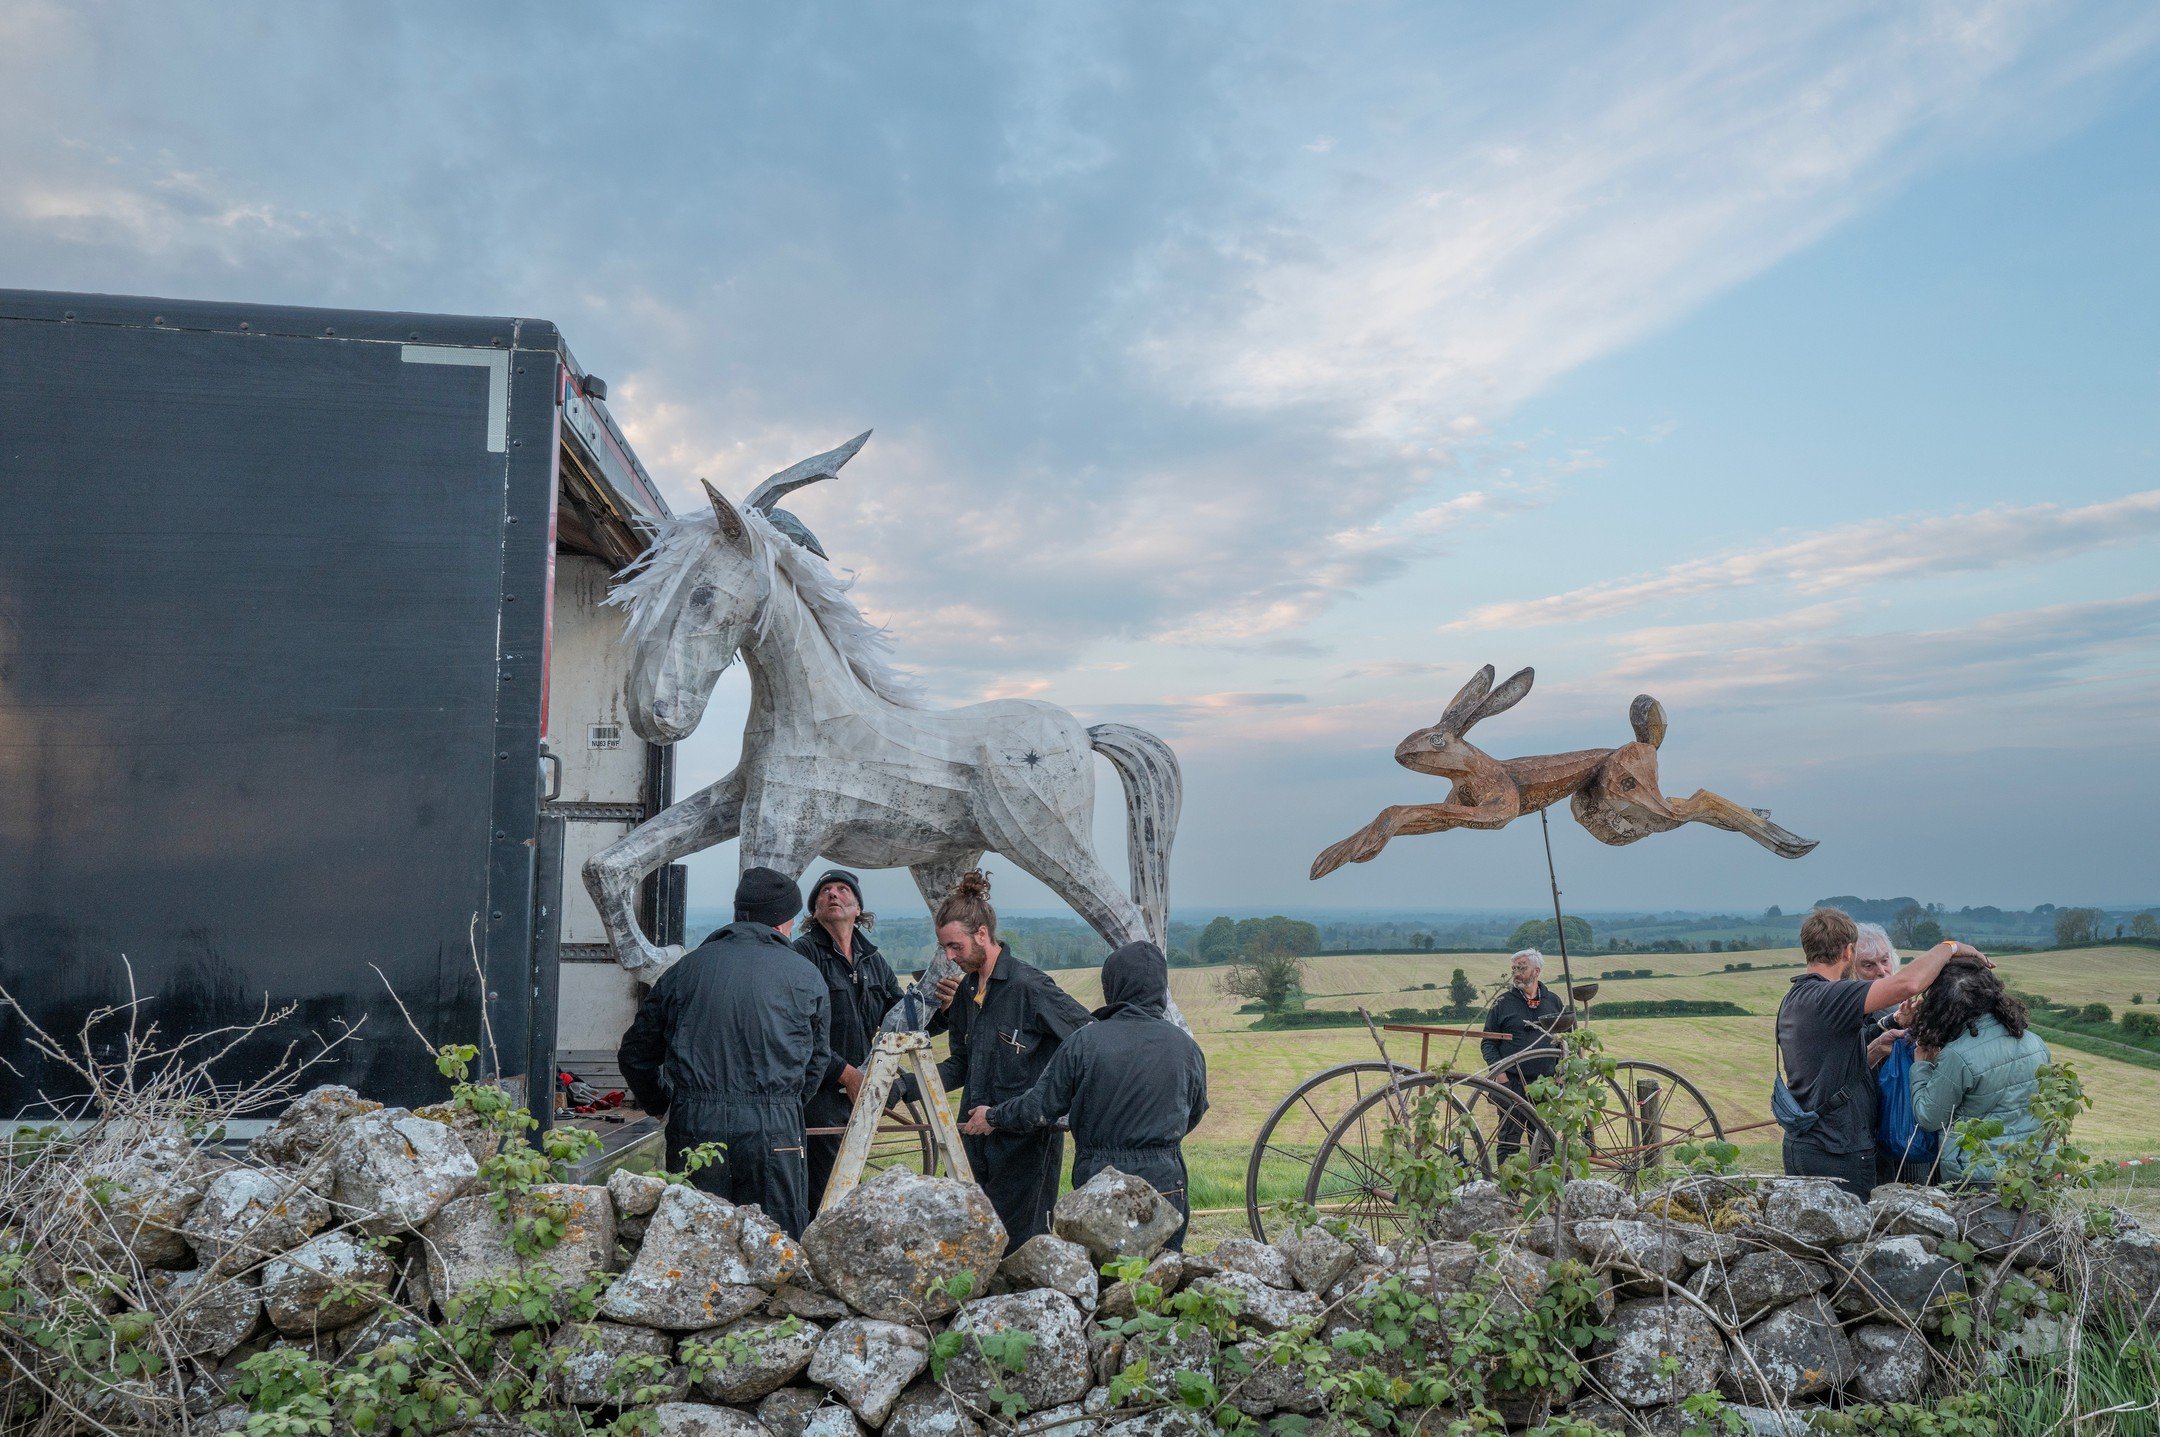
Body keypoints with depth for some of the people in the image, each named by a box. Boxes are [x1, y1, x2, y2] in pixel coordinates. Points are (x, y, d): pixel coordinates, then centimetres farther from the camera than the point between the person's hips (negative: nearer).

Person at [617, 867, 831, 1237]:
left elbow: (636, 1051, 15)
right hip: (773, 1131, -2)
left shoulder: (688, 967, 11)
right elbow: (818, 1058, 14)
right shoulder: (805, 975, 6)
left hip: (693, 1125, 2)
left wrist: (659, 1106, 31)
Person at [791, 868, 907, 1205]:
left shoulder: (873, 959, 14)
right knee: (824, 1198, -7)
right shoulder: (803, 954, -8)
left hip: (859, 1092, 7)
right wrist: (846, 1073, -16)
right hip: (819, 1094, -7)